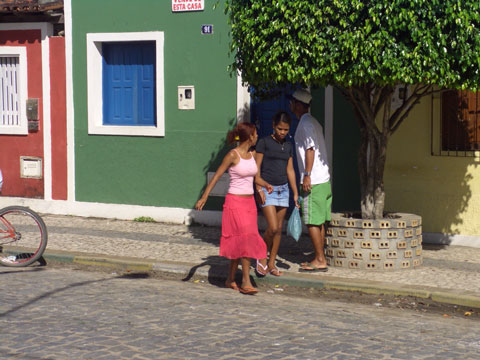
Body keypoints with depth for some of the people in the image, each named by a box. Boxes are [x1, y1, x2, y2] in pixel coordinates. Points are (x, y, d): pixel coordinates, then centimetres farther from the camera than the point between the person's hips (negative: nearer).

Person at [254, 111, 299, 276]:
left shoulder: (288, 145, 11)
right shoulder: (264, 142, -6)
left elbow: (290, 170, 15)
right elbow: (256, 168, -7)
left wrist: (295, 193, 14)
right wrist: (259, 189, -15)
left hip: (283, 189, 6)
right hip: (267, 188, -6)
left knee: (279, 228, 6)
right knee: (272, 227, -14)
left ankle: (271, 263, 15)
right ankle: (261, 257, 7)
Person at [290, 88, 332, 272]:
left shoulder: (305, 123, -11)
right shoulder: (313, 122, 18)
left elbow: (310, 149, -19)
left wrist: (307, 175, -21)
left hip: (313, 181, -10)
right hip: (324, 179, 10)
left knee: (312, 222, -5)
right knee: (319, 222, 12)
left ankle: (320, 260, -3)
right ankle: (319, 258, 16)